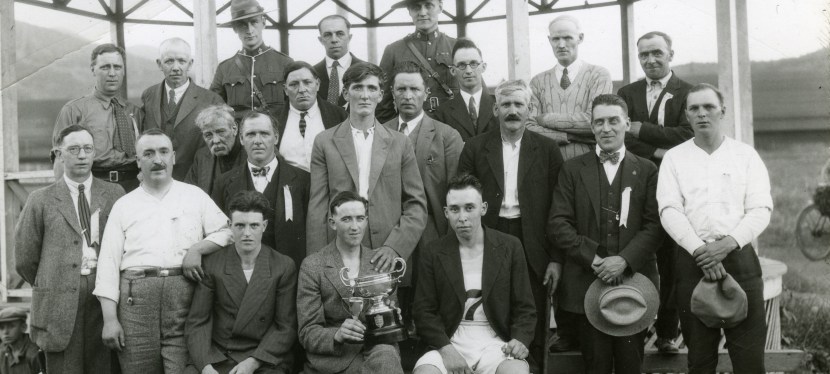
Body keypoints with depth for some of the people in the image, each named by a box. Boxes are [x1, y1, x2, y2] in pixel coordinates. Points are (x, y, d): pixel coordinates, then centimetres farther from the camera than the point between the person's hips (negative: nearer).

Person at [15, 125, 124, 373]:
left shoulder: (114, 194, 8)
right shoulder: (41, 201, 5)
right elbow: (25, 260, 8)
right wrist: (50, 288, 11)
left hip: (105, 298, 1)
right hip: (59, 305, -1)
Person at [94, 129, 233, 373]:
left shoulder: (195, 196, 14)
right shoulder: (123, 205, 13)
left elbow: (226, 232, 11)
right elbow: (109, 264, 8)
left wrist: (197, 248, -7)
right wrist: (109, 320, -1)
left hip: (184, 298, -1)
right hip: (135, 298, 1)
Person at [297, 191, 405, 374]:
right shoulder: (312, 266, 2)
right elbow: (308, 333, -2)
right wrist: (337, 335, -23)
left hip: (379, 348, 4)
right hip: (334, 358, -4)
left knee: (385, 355, -33)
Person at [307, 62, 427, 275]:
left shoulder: (400, 143, 7)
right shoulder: (325, 143, 6)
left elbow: (417, 206, 6)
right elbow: (317, 209, 3)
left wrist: (395, 247, -8)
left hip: (387, 259, 1)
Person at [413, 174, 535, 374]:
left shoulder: (510, 247, 5)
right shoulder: (433, 253, 5)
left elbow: (525, 307, 7)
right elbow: (424, 310, 3)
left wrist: (520, 339, -12)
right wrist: (445, 348, -13)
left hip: (496, 344, -1)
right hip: (450, 343, 1)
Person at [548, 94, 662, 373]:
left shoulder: (647, 170, 8)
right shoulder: (572, 169, 7)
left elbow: (654, 225, -1)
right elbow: (558, 224, -1)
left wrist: (624, 260, -15)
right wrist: (594, 258, -12)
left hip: (634, 280, 0)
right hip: (585, 284, 0)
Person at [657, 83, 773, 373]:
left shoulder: (746, 156, 9)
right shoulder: (674, 158, 8)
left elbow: (761, 209, 0)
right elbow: (669, 210, -3)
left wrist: (729, 243, -16)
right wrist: (700, 250, -16)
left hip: (739, 258, 0)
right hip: (692, 261, 0)